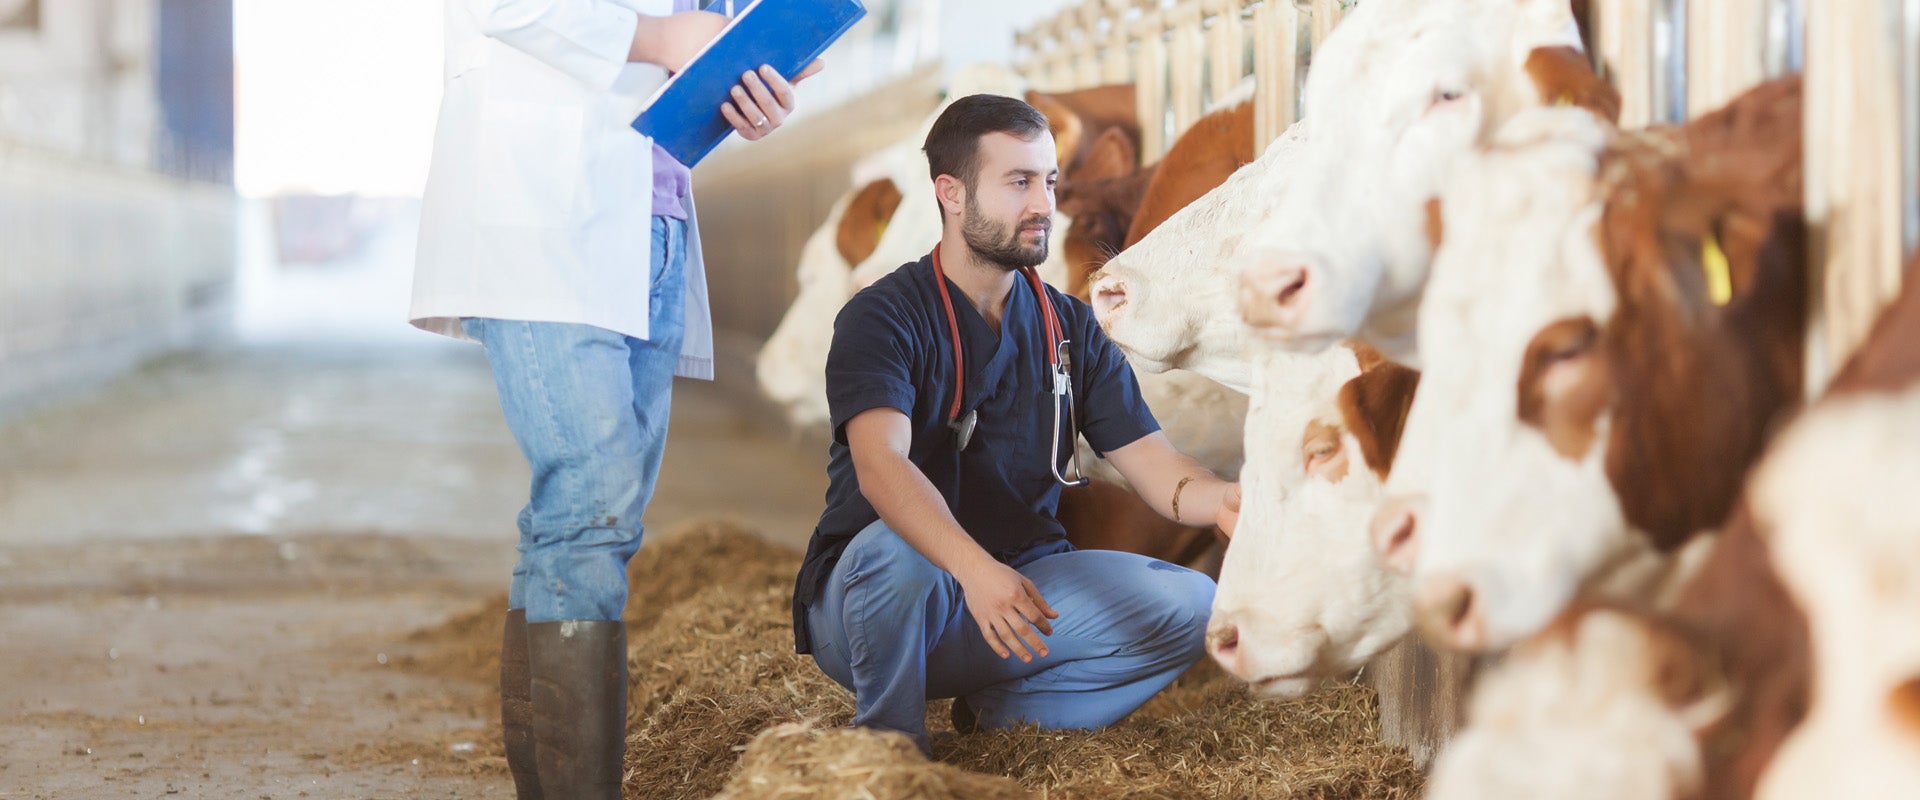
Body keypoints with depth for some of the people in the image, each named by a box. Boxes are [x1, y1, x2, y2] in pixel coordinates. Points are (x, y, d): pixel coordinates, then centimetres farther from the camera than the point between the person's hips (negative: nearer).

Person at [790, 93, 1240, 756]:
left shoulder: (1070, 328, 6)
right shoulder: (882, 316, -12)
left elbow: (1156, 467, -2)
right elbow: (881, 465, -30)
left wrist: (1233, 497, -27)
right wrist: (974, 568, -48)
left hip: (1014, 589, 5)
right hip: (864, 600, -5)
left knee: (1188, 604, -14)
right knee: (895, 550, -38)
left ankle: (1000, 715, -4)